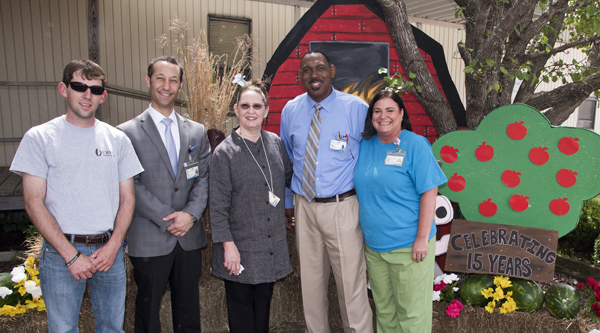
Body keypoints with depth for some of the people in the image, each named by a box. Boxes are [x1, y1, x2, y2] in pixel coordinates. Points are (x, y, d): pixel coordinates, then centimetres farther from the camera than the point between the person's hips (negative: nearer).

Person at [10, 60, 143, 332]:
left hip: (109, 250, 3)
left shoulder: (117, 139, 6)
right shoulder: (39, 137, -2)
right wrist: (70, 254, -12)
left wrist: (113, 246, -7)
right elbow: (34, 203, -6)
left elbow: (127, 198, 6)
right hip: (61, 252, -2)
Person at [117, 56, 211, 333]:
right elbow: (131, 185, -9)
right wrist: (167, 219, -14)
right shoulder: (127, 133, -4)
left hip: (189, 237, 4)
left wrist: (191, 214, -10)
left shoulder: (197, 132, 9)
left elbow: (204, 177, 5)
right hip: (149, 240, -3)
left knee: (188, 311, 16)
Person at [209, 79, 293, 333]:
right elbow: (218, 206, -11)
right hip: (241, 247, -4)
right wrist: (228, 245, -13)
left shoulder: (276, 143, 2)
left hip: (272, 244, 4)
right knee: (241, 307, 11)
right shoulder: (224, 153, -10)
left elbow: (289, 177, 18)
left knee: (264, 303, 18)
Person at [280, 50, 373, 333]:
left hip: (343, 208, -3)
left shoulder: (356, 108, -7)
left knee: (351, 282, 3)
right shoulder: (290, 110, 5)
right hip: (304, 207, 4)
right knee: (310, 280, 17)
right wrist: (286, 203, 14)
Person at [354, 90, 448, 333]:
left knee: (411, 311, 8)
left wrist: (422, 239, -16)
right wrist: (365, 232, 13)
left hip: (409, 246, -5)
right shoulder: (365, 145, 6)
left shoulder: (415, 145, -9)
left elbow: (429, 193, -12)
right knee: (383, 307, 19)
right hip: (373, 244, 5)